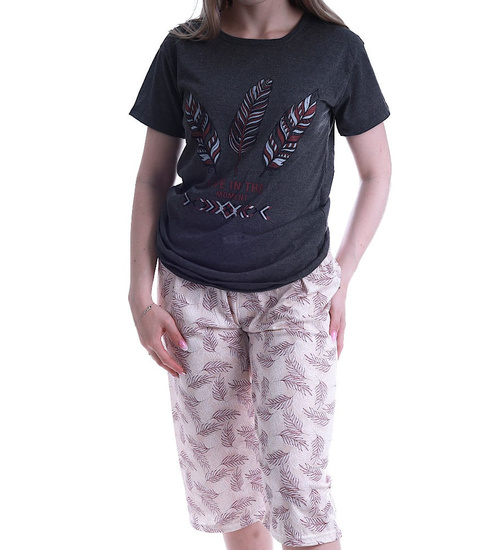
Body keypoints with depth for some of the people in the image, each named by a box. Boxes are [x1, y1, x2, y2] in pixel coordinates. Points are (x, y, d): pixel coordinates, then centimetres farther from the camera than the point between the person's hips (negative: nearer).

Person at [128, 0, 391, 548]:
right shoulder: (183, 50, 1)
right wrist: (141, 297, 1)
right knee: (221, 479, 10)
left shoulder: (338, 49, -3)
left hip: (295, 291, -2)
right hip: (192, 291, 2)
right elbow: (153, 179, 6)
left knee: (298, 484, -8)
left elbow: (376, 173, 6)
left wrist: (340, 281, 0)